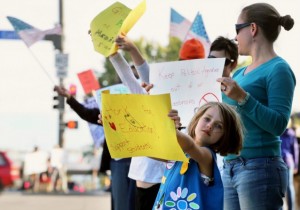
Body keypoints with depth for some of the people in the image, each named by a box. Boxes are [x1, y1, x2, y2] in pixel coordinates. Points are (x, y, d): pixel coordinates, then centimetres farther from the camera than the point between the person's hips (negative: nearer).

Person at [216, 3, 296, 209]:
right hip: (230, 167, 8)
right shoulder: (240, 73, 16)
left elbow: (278, 124, -15)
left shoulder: (278, 69, -7)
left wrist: (242, 98, -23)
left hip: (260, 168, -8)